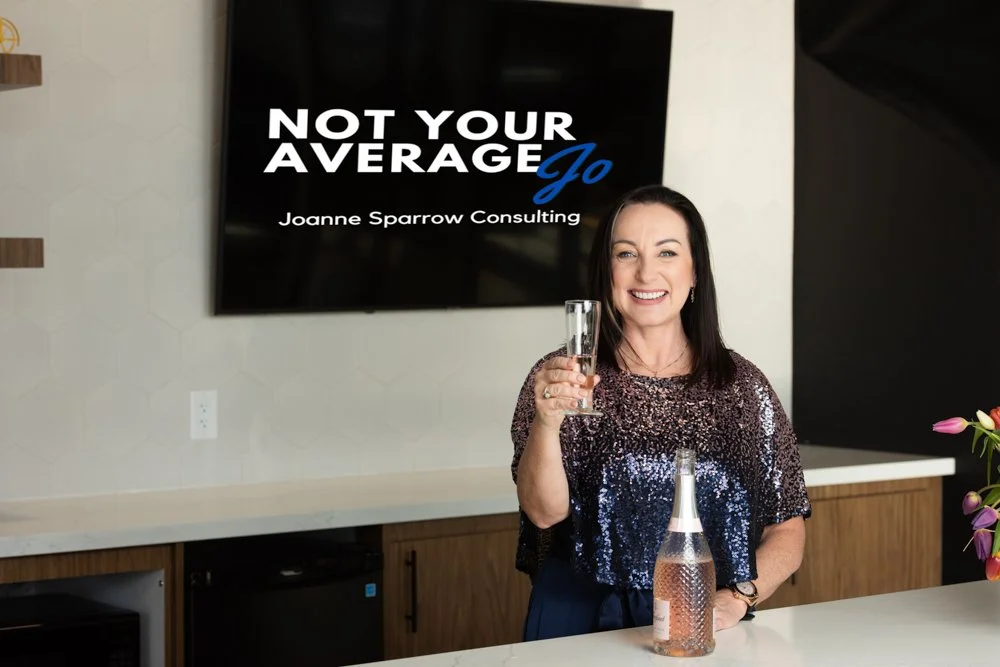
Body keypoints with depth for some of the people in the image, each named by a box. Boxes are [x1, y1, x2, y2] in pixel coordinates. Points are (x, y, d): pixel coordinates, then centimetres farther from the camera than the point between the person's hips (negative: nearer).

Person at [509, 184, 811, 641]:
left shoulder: (742, 386, 6)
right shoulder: (563, 376, 3)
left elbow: (788, 531, 7)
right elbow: (544, 513, -9)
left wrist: (736, 599, -9)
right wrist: (546, 422, -25)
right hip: (583, 623, -2)